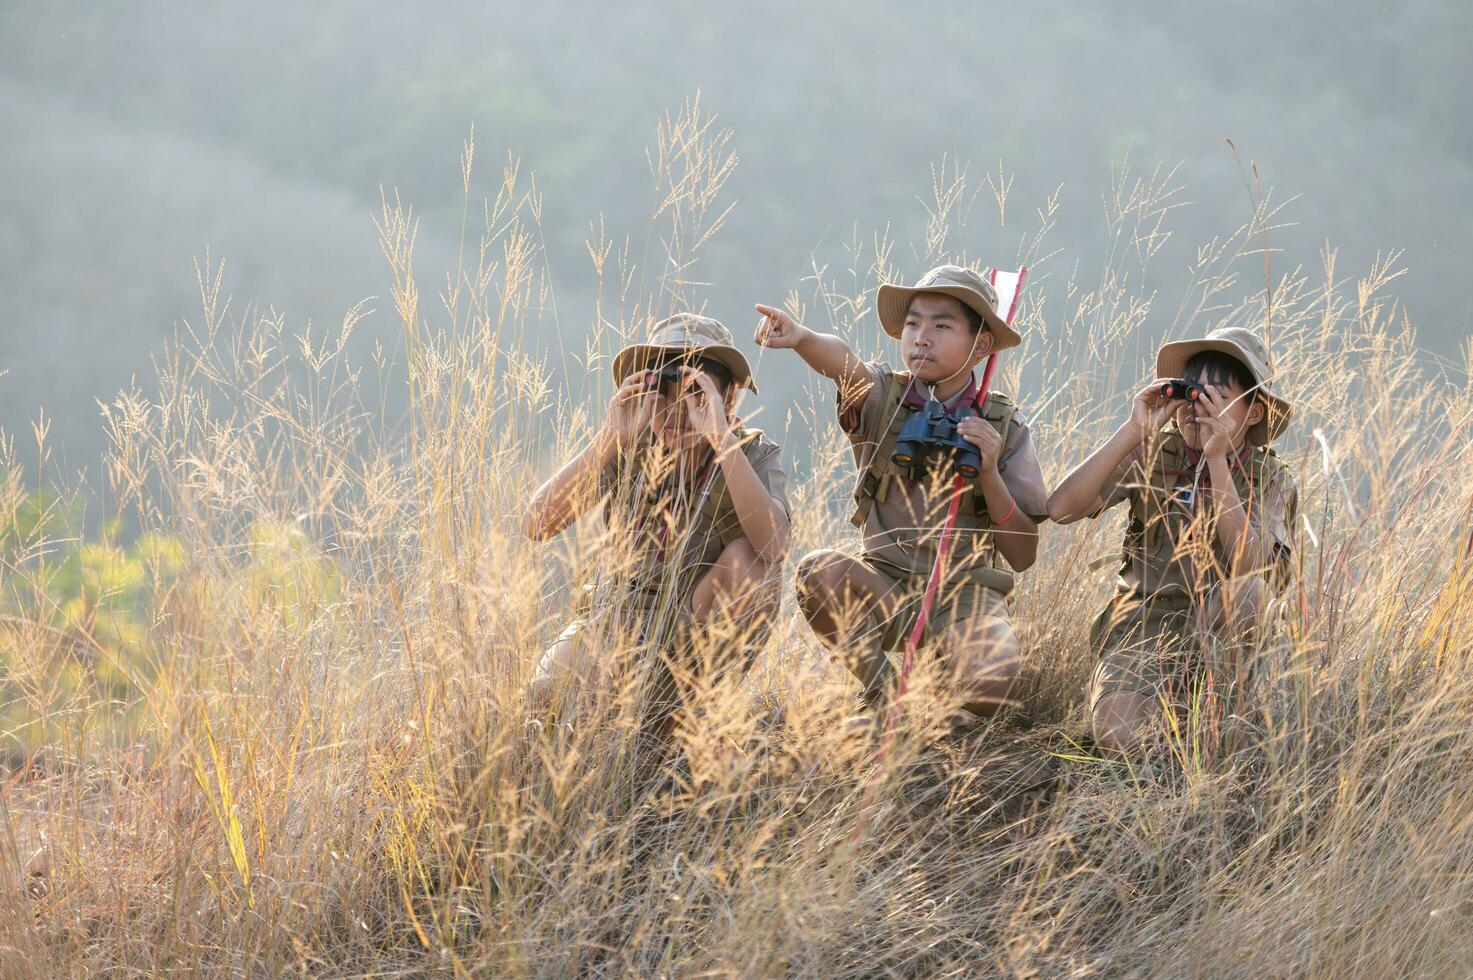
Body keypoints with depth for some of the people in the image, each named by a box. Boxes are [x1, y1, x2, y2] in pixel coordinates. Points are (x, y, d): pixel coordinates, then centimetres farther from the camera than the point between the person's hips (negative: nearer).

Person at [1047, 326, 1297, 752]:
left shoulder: (1268, 478, 0)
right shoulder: (1152, 454, 1)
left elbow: (1249, 566, -21)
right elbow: (1062, 508, -15)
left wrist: (1217, 461, -24)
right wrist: (1132, 432, -20)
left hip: (1218, 621, -1)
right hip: (1145, 617, 1)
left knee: (1248, 588, -36)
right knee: (1118, 735, -29)